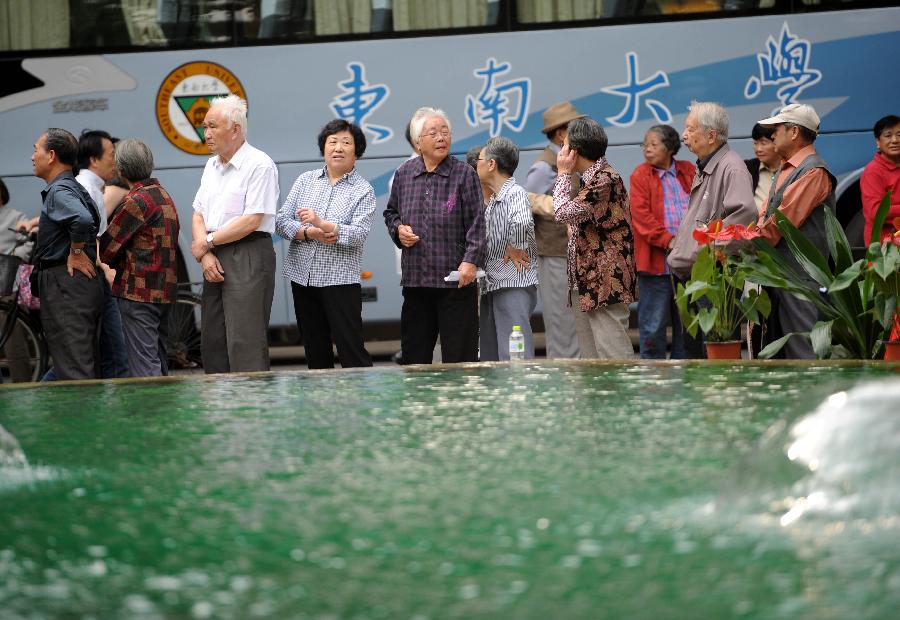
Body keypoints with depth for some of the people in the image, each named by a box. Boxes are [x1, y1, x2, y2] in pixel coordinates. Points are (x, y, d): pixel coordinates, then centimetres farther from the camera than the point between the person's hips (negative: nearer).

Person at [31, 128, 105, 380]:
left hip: (66, 283, -10)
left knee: (73, 371, -11)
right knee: (87, 366, 14)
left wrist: (76, 252, -19)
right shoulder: (74, 188, 16)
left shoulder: (59, 191, -15)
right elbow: (93, 220, 30)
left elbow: (83, 219, -35)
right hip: (84, 284, 10)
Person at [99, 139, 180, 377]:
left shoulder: (137, 201, -14)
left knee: (144, 365, -9)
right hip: (164, 291, 9)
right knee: (158, 361, 14)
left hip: (139, 292, -9)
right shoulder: (162, 195, 16)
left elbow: (108, 247, -9)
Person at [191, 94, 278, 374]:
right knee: (212, 343, 8)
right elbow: (198, 215, 14)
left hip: (248, 257, -8)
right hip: (215, 259, 8)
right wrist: (205, 254, -4)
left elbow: (251, 221, -16)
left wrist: (207, 242, -7)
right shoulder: (212, 165, 16)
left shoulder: (259, 165, -10)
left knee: (244, 344, -11)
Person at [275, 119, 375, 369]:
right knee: (315, 351, 11)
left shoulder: (363, 190, -1)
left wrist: (322, 224, -26)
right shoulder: (305, 180, 11)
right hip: (302, 276, 4)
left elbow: (359, 234, -13)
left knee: (352, 351, -7)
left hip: (340, 280, -4)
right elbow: (281, 220, 4)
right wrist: (309, 233, -14)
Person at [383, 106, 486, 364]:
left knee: (459, 355, -1)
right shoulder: (404, 174, 9)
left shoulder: (464, 174, -2)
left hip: (455, 278, -4)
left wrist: (471, 260, -16)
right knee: (414, 355, 10)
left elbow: (477, 222, -6)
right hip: (415, 278, 4)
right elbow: (391, 213, 23)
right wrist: (398, 229, 2)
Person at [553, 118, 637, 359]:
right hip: (591, 283, 11)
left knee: (613, 353, -11)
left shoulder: (605, 180, -15)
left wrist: (563, 174, -7)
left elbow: (565, 212, -18)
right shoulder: (594, 178, 18)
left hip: (607, 282, -11)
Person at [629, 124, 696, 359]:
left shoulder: (689, 172, 10)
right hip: (656, 260, -3)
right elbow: (641, 215, -8)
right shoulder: (640, 175, 1)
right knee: (653, 324, 0)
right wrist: (668, 240, -17)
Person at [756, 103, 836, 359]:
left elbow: (784, 219, -17)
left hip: (800, 273, -10)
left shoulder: (813, 172, -12)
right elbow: (766, 216, 18)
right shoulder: (785, 169, 19)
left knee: (802, 350, -10)